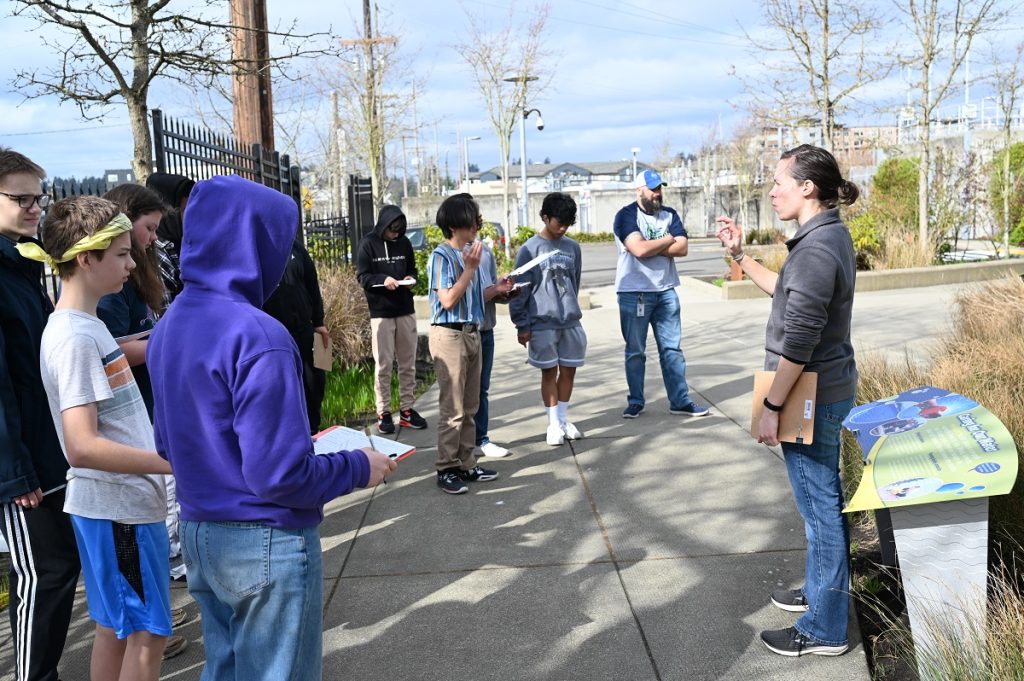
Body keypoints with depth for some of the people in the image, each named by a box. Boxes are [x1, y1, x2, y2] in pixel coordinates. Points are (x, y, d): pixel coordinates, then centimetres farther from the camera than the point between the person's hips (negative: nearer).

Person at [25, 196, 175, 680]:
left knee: (115, 628, 18)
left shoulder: (86, 325, 9)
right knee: (147, 633, 1)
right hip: (120, 505, -9)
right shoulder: (74, 336, -20)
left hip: (118, 500, 9)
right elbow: (82, 446, -27)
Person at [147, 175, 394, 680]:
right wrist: (359, 467, -10)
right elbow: (280, 475, -24)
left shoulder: (168, 328, 4)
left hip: (198, 532, 8)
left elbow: (169, 444, 12)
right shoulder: (257, 338, -23)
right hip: (266, 543, -8)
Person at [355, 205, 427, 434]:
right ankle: (383, 413, 8)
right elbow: (362, 276, -5)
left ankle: (407, 409, 18)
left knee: (408, 364, 8)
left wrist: (411, 278, -8)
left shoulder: (404, 242, 6)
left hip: (406, 311, 4)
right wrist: (383, 280, -23)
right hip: (381, 312, -4)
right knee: (383, 365, 0)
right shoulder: (368, 243, -4)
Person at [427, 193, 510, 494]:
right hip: (450, 336, -8)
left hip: (472, 333, 8)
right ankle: (446, 469, 5)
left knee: (469, 407, 13)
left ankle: (466, 464, 21)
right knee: (452, 409, -4)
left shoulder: (469, 252, 10)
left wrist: (496, 290, 6)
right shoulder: (441, 256, -13)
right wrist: (470, 269, -18)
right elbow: (448, 300, -18)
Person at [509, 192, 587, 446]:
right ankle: (554, 424, 14)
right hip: (542, 322, -4)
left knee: (569, 370, 9)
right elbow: (521, 289, -5)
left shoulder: (572, 247, 7)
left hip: (570, 321, 4)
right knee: (549, 372, 4)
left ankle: (564, 419, 24)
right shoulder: (530, 249, -5)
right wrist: (522, 325, -6)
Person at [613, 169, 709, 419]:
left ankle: (680, 401, 11)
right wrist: (667, 240, -6)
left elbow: (682, 248, -4)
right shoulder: (626, 215, -6)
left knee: (672, 349, 6)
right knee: (635, 351, 6)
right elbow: (639, 249, -21)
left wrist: (651, 247, -14)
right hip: (634, 293, -4)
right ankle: (635, 401, 17)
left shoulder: (669, 214, 9)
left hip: (666, 291, 5)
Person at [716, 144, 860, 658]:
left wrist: (771, 407, -18)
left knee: (820, 506, 0)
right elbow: (788, 293, 22)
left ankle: (824, 629, 12)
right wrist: (740, 255, 16)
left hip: (811, 397, -10)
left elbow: (798, 343, -25)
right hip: (825, 390, 10)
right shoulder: (828, 234, 9)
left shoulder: (816, 249, -23)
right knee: (823, 502, 22)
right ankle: (821, 591, 39)